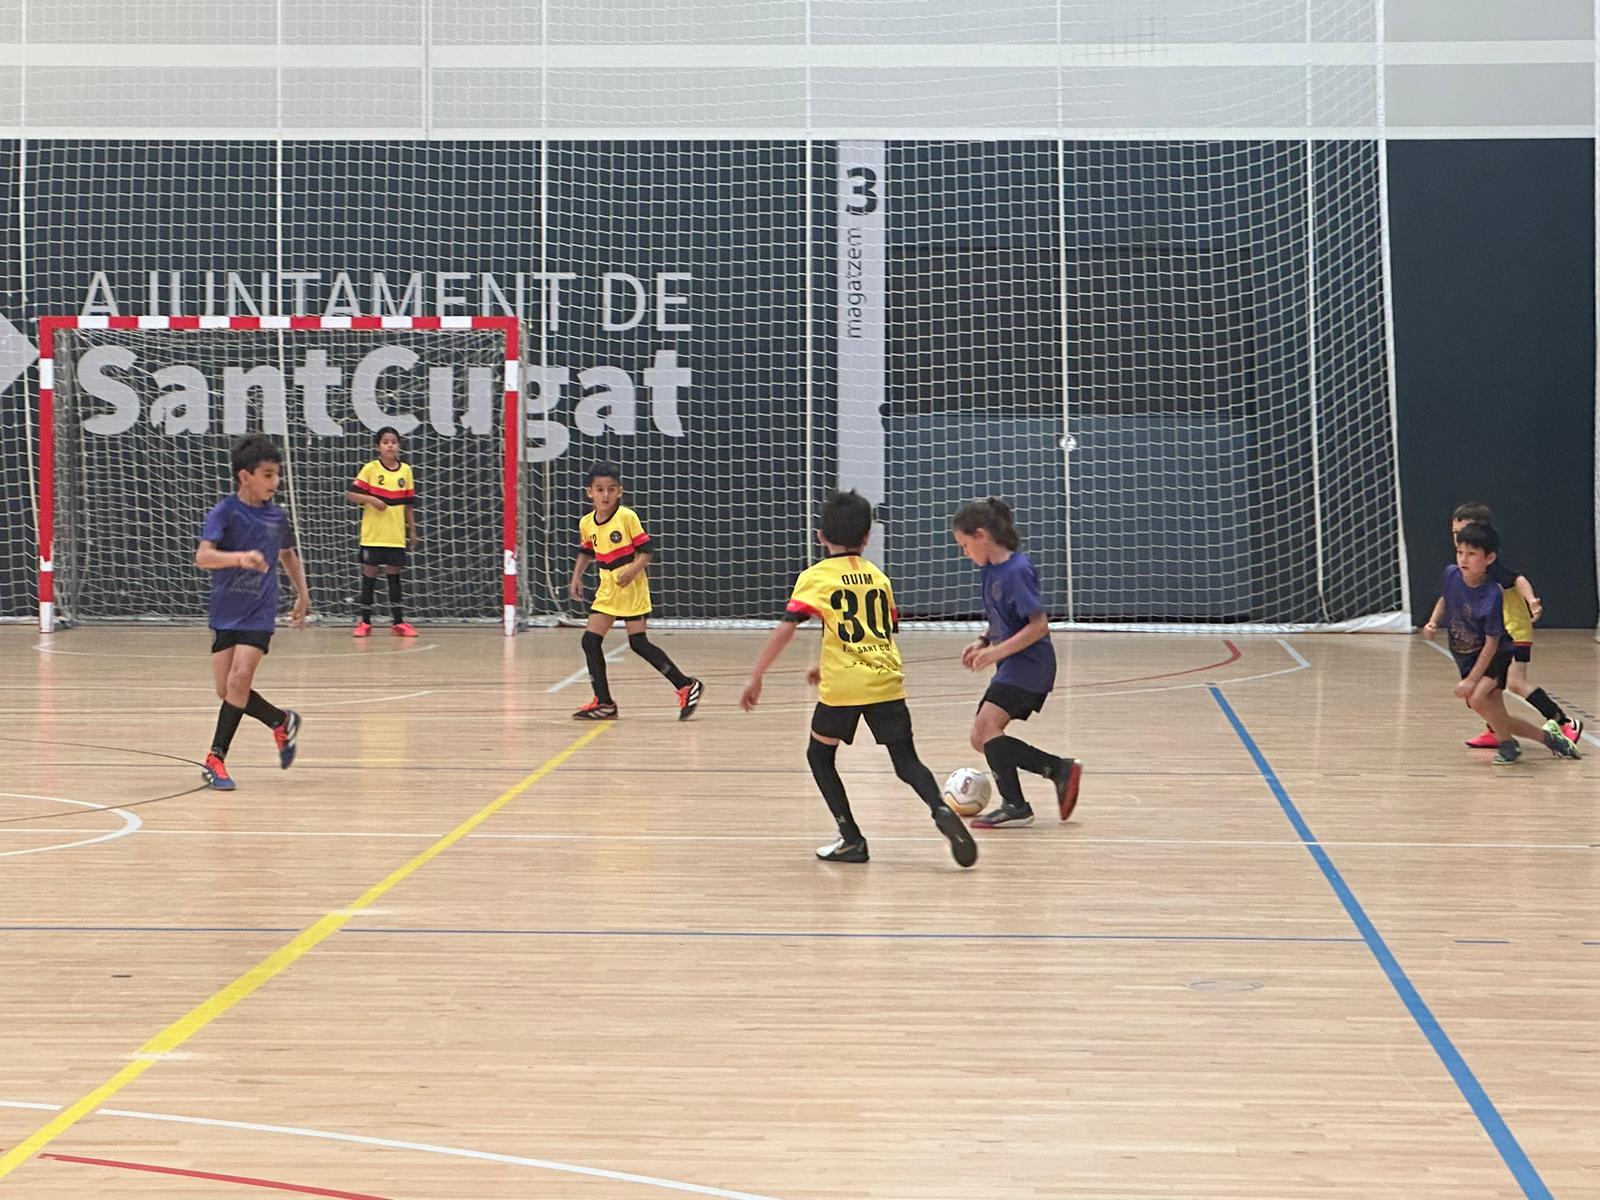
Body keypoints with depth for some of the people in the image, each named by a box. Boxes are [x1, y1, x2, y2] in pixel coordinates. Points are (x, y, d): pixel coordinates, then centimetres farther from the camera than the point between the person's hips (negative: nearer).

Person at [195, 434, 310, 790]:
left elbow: (288, 554, 24)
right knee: (226, 690, 3)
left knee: (239, 680, -16)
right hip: (226, 611, -1)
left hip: (259, 613, 1)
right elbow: (203, 556, -25)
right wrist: (240, 557, -42)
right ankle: (282, 722, 28)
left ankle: (215, 760, -8)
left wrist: (303, 594, 25)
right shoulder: (225, 512, -11)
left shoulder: (277, 517, 3)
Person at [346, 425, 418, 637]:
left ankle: (398, 622, 12)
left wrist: (412, 531, 9)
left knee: (394, 573, 7)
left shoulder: (406, 471, 5)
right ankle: (365, 621, 9)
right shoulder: (370, 469, -4)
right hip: (372, 533, -3)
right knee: (369, 572, 2)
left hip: (396, 534, 3)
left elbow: (409, 505, 10)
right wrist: (370, 499, -20)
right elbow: (350, 494, -6)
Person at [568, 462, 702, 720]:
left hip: (631, 588, -6)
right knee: (590, 641, -1)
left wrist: (633, 569, -26)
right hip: (607, 589, 6)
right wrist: (577, 577, 10)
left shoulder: (627, 517, -13)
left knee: (638, 643, -7)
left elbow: (646, 549, -11)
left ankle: (687, 687, 4)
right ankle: (604, 703, 7)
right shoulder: (586, 523, 3)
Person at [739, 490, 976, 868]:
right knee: (907, 762, 8)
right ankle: (941, 811, -21)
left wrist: (756, 677, -5)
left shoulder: (814, 578, 1)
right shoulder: (878, 577, 15)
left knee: (819, 755, 18)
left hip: (842, 687, -3)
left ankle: (852, 839, 11)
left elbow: (785, 629, -10)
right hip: (887, 683, 3)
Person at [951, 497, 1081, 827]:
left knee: (987, 724, -23)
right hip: (1011, 666, 10)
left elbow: (1039, 625, -21)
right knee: (981, 740, 9)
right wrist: (983, 642, 6)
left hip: (1029, 662, -10)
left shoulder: (1017, 571, -18)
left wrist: (998, 651, -24)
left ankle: (1015, 805, -18)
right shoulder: (991, 569, 9)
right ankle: (1060, 770, 13)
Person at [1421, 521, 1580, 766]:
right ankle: (1547, 735, 27)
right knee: (1500, 720, 6)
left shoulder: (1491, 595, -27)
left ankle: (1508, 743, -8)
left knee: (1477, 697, -31)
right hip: (1465, 658, 6)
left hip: (1494, 657, -6)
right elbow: (1444, 599, 13)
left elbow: (1491, 643, -25)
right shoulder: (1451, 575, -12)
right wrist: (1433, 622, -6)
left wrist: (1472, 680, -26)